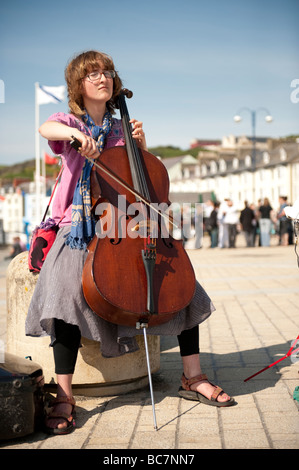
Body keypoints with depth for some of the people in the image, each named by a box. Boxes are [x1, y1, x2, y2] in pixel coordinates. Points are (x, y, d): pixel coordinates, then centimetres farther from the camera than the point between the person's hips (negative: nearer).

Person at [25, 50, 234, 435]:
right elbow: (46, 128, -20)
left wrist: (140, 145, -1)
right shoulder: (69, 122, 6)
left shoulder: (120, 129, 18)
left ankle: (193, 378, -1)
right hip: (79, 229, -4)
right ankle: (64, 396, -25)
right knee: (66, 294, -31)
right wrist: (75, 135, -40)